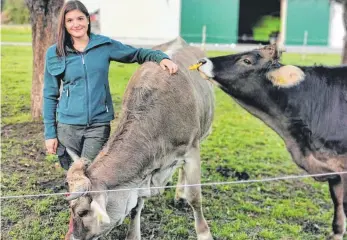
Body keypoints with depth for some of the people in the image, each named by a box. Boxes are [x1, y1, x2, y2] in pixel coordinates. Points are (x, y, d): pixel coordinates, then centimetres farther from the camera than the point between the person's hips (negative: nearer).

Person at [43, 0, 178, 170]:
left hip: (99, 125, -1)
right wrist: (50, 133, 3)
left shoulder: (105, 45, 2)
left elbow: (137, 54, 11)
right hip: (67, 126, 1)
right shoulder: (54, 54, 2)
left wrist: (161, 58, -9)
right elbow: (50, 95, 6)